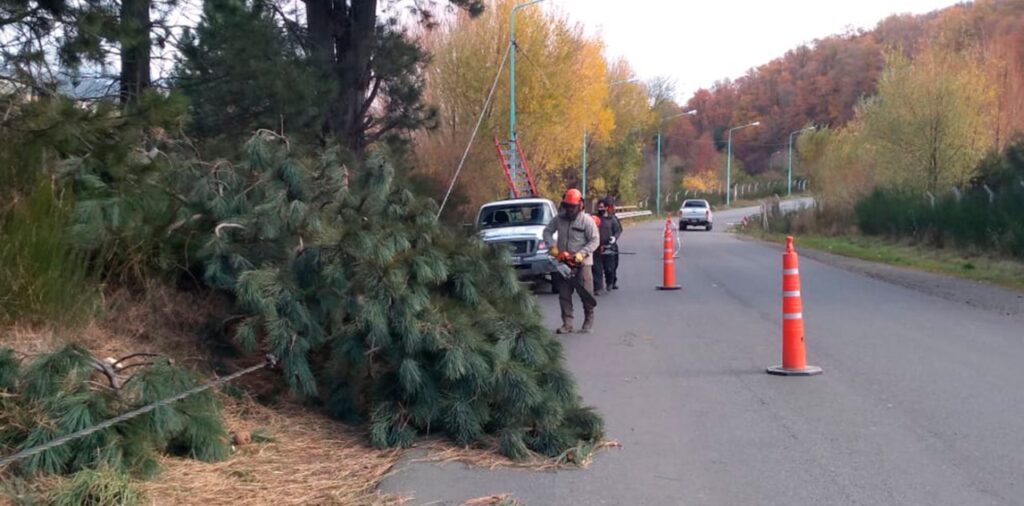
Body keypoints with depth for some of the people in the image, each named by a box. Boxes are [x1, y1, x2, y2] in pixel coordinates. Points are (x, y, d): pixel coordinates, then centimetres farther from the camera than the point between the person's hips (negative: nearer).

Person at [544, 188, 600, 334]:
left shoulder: (586, 220, -8)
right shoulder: (559, 219, 5)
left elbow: (595, 241, -9)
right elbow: (547, 231, 11)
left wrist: (582, 254, -20)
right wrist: (552, 246, -6)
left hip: (582, 263, -4)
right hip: (563, 263, 4)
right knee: (564, 295, 5)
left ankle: (589, 322, 16)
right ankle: (567, 324, 10)